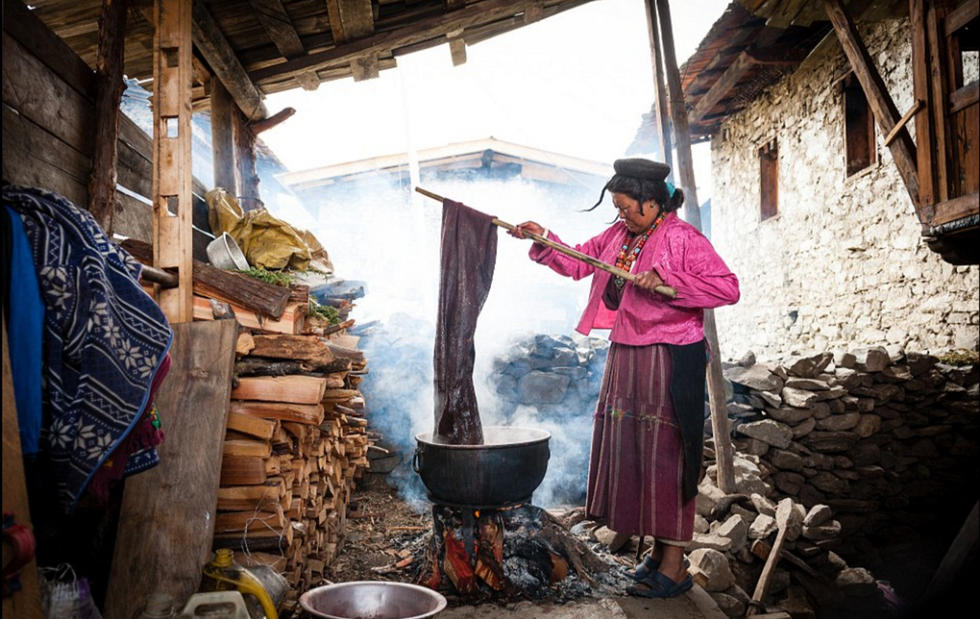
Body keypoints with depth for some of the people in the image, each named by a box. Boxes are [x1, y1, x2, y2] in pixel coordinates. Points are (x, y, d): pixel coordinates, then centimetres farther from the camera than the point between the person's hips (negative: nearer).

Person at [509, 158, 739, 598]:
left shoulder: (682, 238, -11)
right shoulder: (618, 235, 12)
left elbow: (728, 287, -18)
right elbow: (578, 262, 20)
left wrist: (666, 279, -25)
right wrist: (543, 241, 7)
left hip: (669, 362, -8)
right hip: (625, 358, 8)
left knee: (665, 456, -4)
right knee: (628, 452, 11)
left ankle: (674, 566, 8)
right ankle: (657, 551, 26)